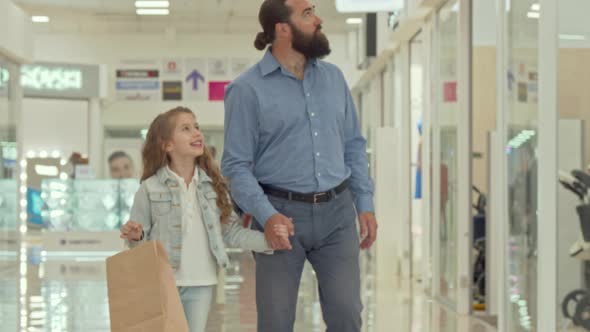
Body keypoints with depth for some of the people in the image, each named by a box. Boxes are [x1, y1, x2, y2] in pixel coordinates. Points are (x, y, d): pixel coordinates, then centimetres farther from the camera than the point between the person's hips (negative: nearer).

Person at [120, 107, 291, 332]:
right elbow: (141, 239, -1)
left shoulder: (213, 185, 3)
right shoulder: (150, 188, -5)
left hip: (201, 284, 3)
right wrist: (135, 237, -24)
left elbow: (231, 230, 4)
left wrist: (268, 241, -10)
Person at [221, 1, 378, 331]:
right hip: (283, 214, -4)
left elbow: (354, 145, 15)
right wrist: (266, 216, -21)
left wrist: (365, 204, 6)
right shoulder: (248, 89, -6)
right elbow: (236, 165, -8)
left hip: (337, 212, 4)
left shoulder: (333, 77, 10)